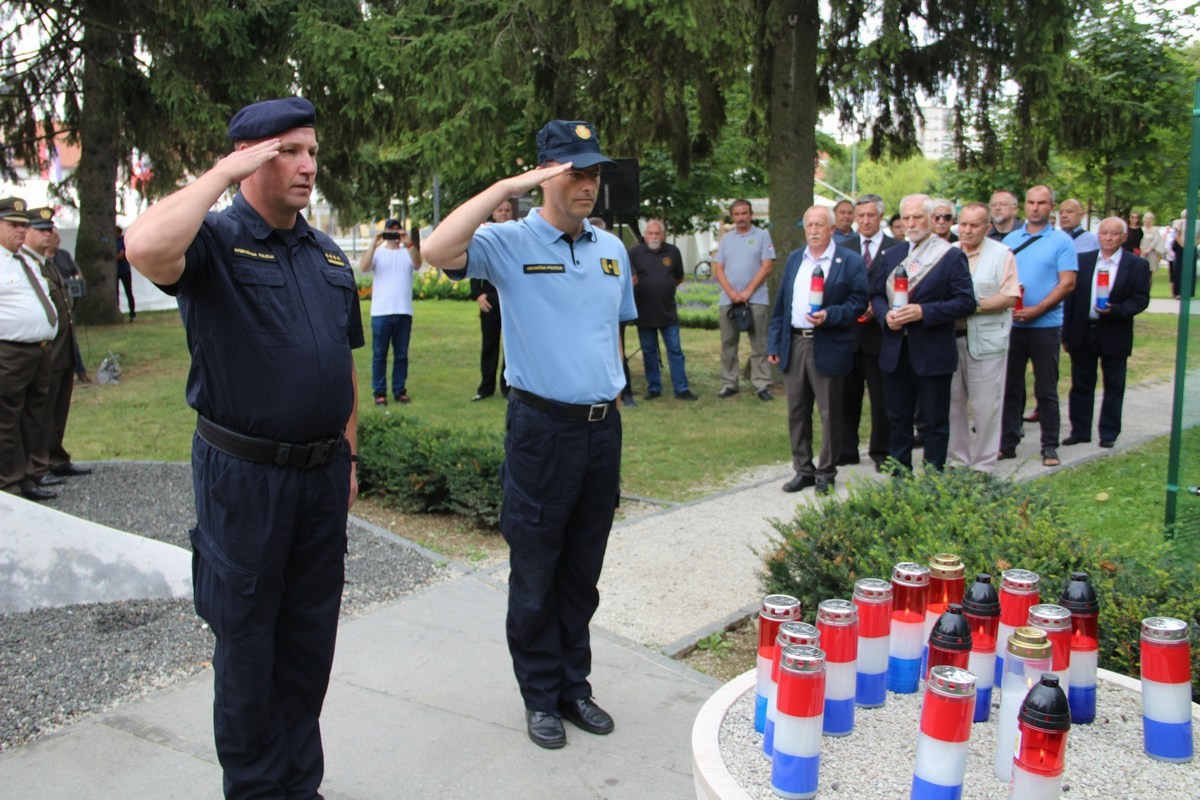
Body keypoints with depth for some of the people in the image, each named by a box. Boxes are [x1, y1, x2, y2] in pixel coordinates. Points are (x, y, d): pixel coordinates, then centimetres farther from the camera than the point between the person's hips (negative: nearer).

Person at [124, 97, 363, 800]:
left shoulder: (330, 256, 11)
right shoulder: (215, 241, -8)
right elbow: (147, 247, -33)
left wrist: (348, 457, 15)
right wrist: (224, 173, -21)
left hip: (322, 472, 6)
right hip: (243, 473, -6)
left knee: (310, 637, 16)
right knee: (247, 638, 9)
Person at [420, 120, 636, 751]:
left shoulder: (612, 249, 10)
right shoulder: (509, 244, -7)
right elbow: (438, 250, -26)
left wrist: (611, 396, 14)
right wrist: (506, 188, -23)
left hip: (603, 429, 5)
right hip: (541, 427, -5)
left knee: (583, 573, 15)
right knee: (535, 574, 7)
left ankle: (575, 686, 30)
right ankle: (541, 698, 23)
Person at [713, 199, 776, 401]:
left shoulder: (762, 236, 3)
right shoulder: (726, 239, 13)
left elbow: (766, 267, -4)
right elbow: (718, 269, 7)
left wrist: (748, 292, -11)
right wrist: (731, 293, -7)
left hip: (756, 299, -3)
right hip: (727, 300, 4)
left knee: (759, 345, -3)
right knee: (728, 344, 7)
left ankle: (762, 385, -1)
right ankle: (729, 383, 14)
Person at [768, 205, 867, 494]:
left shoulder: (850, 261, -2)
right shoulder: (794, 259, 14)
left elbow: (858, 301, -7)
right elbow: (781, 304, 14)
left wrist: (829, 315, -22)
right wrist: (774, 343, 9)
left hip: (827, 348, -5)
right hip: (794, 344, 5)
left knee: (830, 413, 3)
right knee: (797, 412, 10)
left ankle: (826, 473, 15)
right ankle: (803, 470, 21)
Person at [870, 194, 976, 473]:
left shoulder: (952, 256, -5)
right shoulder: (892, 255, 12)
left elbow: (966, 302, -11)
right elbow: (877, 294, 14)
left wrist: (924, 312, -21)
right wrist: (885, 314, -9)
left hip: (932, 354, -5)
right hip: (895, 352, 5)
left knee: (935, 423, 5)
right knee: (897, 419, 13)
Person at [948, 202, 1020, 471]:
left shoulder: (1001, 254, -2)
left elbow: (1009, 298, -9)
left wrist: (974, 305, -18)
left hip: (985, 340, -4)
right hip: (950, 337, 4)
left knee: (985, 405, 1)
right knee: (953, 401, 10)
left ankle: (983, 464, 12)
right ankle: (958, 458, 22)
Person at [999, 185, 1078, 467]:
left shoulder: (1061, 241, -1)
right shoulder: (1010, 240, 10)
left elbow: (1067, 283, -8)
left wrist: (1035, 310, -16)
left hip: (1045, 325, -3)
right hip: (1011, 323, 3)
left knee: (1046, 389, 3)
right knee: (1010, 386, 8)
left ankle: (1050, 446, 11)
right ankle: (1007, 442, 16)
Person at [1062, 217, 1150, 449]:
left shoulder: (1137, 265, -1)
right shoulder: (1083, 260, 4)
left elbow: (1140, 300, -5)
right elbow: (1071, 297, 4)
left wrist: (1114, 310, -23)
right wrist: (1066, 334, 1)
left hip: (1114, 335, -2)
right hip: (1083, 333, 2)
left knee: (1114, 386, 7)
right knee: (1081, 385, 8)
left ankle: (1109, 433, 17)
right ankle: (1080, 431, 18)